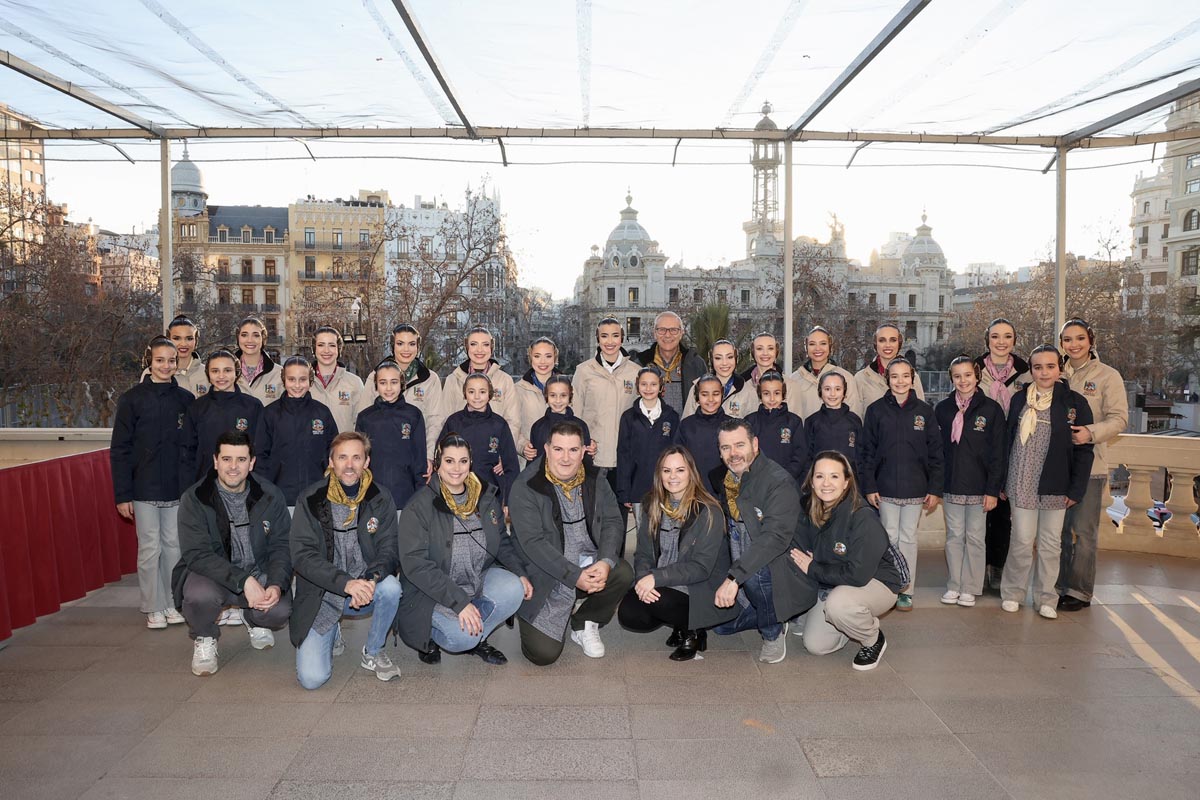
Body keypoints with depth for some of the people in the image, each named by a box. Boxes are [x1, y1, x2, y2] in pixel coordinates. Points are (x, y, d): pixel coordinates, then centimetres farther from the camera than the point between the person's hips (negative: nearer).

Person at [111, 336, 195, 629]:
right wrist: (122, 494, -7)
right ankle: (154, 608, 16)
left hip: (177, 489, 2)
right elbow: (119, 450, -3)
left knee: (174, 546, 8)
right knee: (150, 548, 4)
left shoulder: (186, 399, 3)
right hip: (144, 488, -2)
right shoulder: (132, 399, -4)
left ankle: (174, 602, 21)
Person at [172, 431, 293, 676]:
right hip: (212, 574, -2)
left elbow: (282, 546, -3)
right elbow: (196, 554, -21)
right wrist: (243, 580, -33)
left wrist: (276, 584, -23)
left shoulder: (270, 495, -4)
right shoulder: (194, 499, -12)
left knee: (280, 611, -24)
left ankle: (254, 620, 18)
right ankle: (204, 638, 3)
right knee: (200, 594, -35)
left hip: (258, 574, 2)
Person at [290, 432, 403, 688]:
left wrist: (371, 577, -29)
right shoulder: (310, 500, -7)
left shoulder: (381, 498, -3)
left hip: (365, 590, 2)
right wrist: (346, 583, -29)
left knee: (390, 587, -32)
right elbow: (302, 555, -14)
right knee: (312, 678, -14)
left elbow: (389, 550, -6)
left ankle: (374, 653, -3)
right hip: (321, 596, -1)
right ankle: (332, 634, 21)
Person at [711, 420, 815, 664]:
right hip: (741, 566, 7)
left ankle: (773, 633, -8)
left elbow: (775, 537, -34)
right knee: (720, 623, -1)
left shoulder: (778, 481, -23)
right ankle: (775, 617, 22)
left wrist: (734, 578, -40)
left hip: (779, 568, -7)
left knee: (754, 572, -36)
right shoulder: (721, 478, 1)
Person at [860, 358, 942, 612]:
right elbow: (868, 451, 0)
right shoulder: (876, 410, -1)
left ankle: (906, 590, 16)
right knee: (890, 537, 6)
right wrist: (869, 487, -5)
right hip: (886, 487, 0)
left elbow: (935, 452, 3)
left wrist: (935, 489, -1)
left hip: (915, 488, 1)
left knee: (908, 538, 8)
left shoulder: (924, 411, 1)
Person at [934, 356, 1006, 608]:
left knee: (974, 538, 6)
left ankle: (969, 588, 16)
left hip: (979, 487, -2)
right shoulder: (943, 409, 4)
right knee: (954, 536, 8)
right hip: (951, 486, 2)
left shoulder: (991, 409, -3)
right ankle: (953, 585, 18)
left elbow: (998, 453, -4)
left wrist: (993, 490, -8)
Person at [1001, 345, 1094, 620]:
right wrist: (1002, 482, 3)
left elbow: (1085, 449, -2)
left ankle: (1046, 598, 22)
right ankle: (1011, 593, 18)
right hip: (1022, 483, 0)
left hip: (1056, 486, 0)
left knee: (1051, 543, 9)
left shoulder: (1075, 402, -2)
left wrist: (1077, 489, -6)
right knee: (1022, 541, 2)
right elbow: (1008, 441, 5)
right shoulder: (1020, 400, 2)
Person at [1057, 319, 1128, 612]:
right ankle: (1059, 586, 20)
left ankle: (1080, 591, 12)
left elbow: (1119, 418, -8)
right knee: (1058, 529, 9)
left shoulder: (1108, 376, -1)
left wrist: (1091, 432, -24)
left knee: (1083, 531, 1)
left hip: (1089, 464, -4)